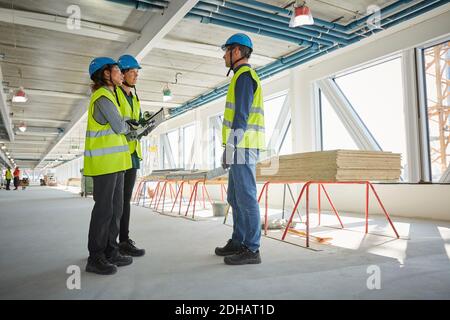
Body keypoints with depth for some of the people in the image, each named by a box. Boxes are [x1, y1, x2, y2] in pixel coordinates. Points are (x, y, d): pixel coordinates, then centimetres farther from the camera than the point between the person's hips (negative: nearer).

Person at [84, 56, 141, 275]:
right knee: (103, 208, -5)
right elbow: (119, 126, -14)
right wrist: (128, 127, 6)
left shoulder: (108, 95, 21)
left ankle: (110, 252, 19)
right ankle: (95, 258, 5)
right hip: (105, 161, -10)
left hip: (114, 160, 10)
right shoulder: (103, 97, -10)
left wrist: (127, 128, 1)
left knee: (115, 207, 11)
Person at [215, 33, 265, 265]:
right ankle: (238, 242, 22)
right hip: (242, 148, 10)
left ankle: (251, 249, 0)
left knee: (246, 197, -7)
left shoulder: (244, 75, -7)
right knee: (235, 198, 13)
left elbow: (241, 115, -17)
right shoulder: (245, 76, 25)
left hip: (242, 146, -10)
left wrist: (229, 148, -18)